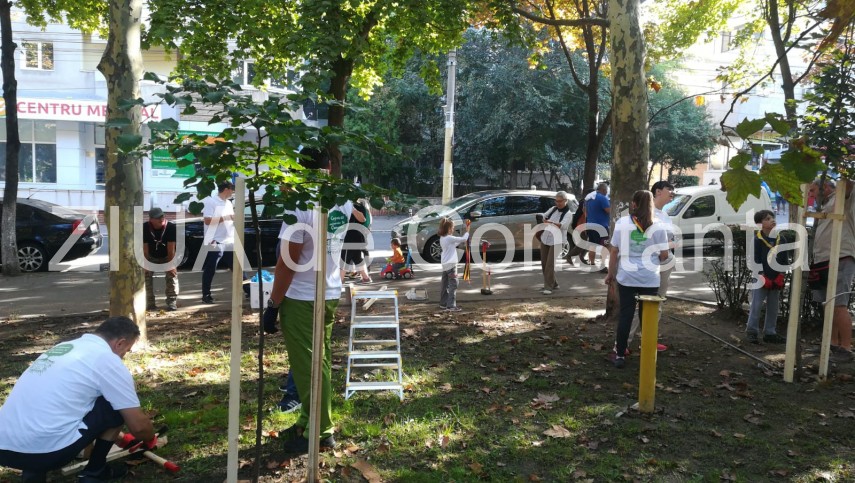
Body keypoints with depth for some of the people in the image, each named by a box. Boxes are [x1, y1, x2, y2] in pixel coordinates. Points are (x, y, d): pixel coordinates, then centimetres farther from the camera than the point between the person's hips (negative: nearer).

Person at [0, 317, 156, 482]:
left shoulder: (65, 347, 20)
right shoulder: (109, 361, -3)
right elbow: (138, 424, 1)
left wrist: (117, 436, 47)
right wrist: (151, 440, 25)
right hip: (44, 450, -8)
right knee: (117, 407, 8)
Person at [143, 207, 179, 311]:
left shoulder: (171, 227, -30)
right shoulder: (144, 228, -26)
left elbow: (171, 249, -30)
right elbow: (145, 249, -24)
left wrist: (171, 264, -32)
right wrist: (146, 264, -27)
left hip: (166, 257, -1)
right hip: (151, 257, 1)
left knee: (172, 274, -16)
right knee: (146, 275, -9)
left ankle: (172, 301, -12)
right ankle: (150, 303, -1)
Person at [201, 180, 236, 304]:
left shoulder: (229, 203, 14)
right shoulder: (210, 202, -9)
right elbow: (208, 221, -19)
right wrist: (226, 217, -20)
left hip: (230, 242, 7)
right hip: (215, 243, -7)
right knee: (210, 270, 3)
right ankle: (206, 295, 12)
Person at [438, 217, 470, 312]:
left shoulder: (442, 238, 10)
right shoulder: (450, 238, -16)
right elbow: (463, 239, -13)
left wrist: (461, 241, 11)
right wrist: (467, 231, 1)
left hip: (445, 265, 9)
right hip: (451, 264, -9)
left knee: (445, 284, 15)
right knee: (453, 284, -8)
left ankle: (443, 304, 23)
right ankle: (451, 305, -12)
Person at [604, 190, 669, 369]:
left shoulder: (622, 223, -2)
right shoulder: (657, 226, -3)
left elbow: (614, 251, 0)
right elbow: (664, 255, -2)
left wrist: (610, 273, 11)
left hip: (627, 277, 0)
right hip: (650, 279, 0)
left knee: (625, 315, 6)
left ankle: (620, 355, 11)